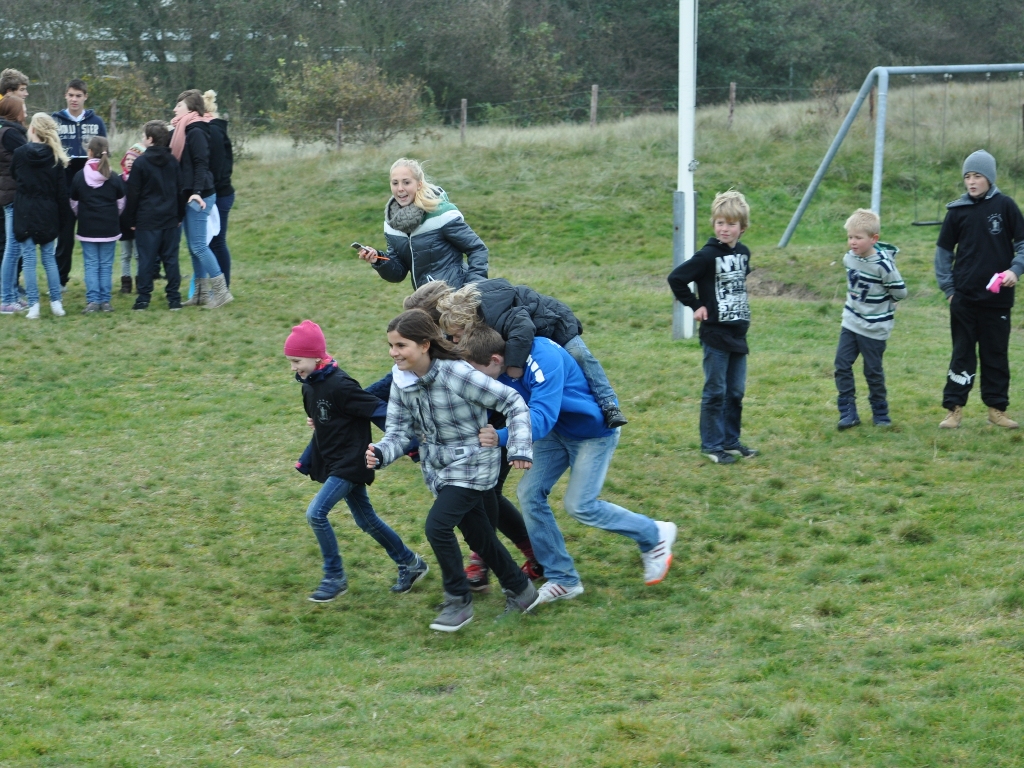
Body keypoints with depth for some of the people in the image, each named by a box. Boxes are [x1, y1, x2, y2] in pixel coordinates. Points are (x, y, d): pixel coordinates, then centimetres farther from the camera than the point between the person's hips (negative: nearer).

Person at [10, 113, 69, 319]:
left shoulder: (19, 153, -8)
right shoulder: (55, 157, -4)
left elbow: (13, 176, 10)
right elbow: (62, 191, -1)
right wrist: (63, 217, 7)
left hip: (24, 214, -2)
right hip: (48, 215, 2)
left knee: (28, 258, 1)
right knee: (49, 257, 12)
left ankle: (33, 306, -3)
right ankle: (56, 303, 10)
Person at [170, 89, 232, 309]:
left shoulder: (196, 132, -14)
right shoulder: (184, 131, 15)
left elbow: (201, 164, -22)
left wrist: (197, 191, -31)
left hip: (198, 196, -10)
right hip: (188, 195, 10)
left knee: (198, 245, -9)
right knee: (193, 246, 12)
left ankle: (221, 291, -6)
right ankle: (201, 293, 16)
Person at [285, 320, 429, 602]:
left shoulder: (339, 385, -23)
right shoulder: (309, 386, 5)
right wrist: (307, 463, 17)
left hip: (350, 463, -9)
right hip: (333, 463, 9)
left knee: (316, 513, -16)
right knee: (366, 519, 16)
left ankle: (335, 577, -3)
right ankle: (410, 564, 31)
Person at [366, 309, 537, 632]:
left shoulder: (456, 373, -25)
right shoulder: (401, 382, -5)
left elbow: (513, 402, -19)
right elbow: (399, 432, -5)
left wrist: (519, 448, -24)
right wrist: (380, 453, -26)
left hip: (471, 466, -7)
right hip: (438, 469, 7)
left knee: (438, 526, -20)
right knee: (479, 537, 16)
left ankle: (459, 601, -3)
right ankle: (520, 589, 36)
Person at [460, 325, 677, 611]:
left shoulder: (543, 359, -37)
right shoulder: (502, 368, -14)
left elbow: (542, 417, -45)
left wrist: (501, 437, -58)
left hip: (595, 429, -8)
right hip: (559, 430, 8)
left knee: (580, 505, -9)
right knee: (530, 492, -2)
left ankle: (655, 536, 15)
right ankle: (563, 580, 8)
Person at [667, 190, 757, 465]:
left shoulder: (743, 253, 7)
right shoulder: (708, 255, -14)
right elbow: (676, 278, -15)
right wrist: (695, 305, -11)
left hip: (738, 333, 7)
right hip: (715, 334, -7)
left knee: (736, 391, 12)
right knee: (715, 392, -2)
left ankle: (731, 441, 22)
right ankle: (711, 445, 6)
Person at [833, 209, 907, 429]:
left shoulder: (883, 265, -23)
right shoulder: (849, 258, -2)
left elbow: (900, 292, -14)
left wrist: (882, 304, 1)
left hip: (874, 328, -6)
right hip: (851, 322, 6)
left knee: (873, 370, 4)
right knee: (842, 364, -1)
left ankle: (880, 413, 21)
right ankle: (848, 412, 5)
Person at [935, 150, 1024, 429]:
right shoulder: (957, 211, 2)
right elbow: (944, 251, 8)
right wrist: (948, 288, 2)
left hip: (998, 296, 0)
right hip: (964, 298, 1)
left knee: (996, 354, 6)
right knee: (962, 354, 2)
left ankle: (997, 408, 14)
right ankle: (954, 408, 5)